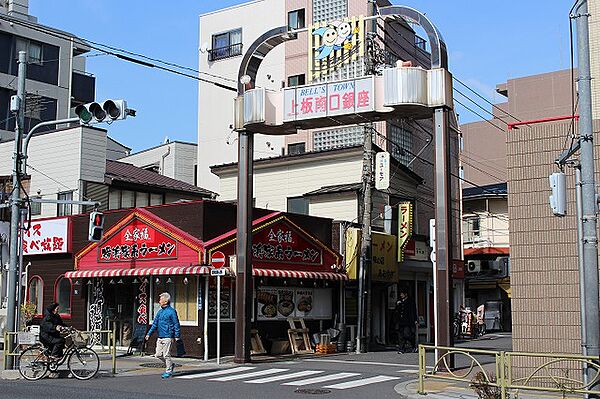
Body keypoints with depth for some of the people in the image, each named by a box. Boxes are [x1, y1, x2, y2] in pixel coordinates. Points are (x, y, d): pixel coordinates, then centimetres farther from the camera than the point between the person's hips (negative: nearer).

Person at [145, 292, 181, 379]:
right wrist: (149, 334, 12)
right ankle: (170, 365, 26)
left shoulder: (171, 311, -8)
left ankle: (168, 371, 7)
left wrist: (177, 336, -14)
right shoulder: (160, 312, 15)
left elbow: (176, 325, -9)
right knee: (158, 354, 7)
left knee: (166, 355, -4)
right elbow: (155, 324, 19)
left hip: (167, 337, -8)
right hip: (160, 337, 8)